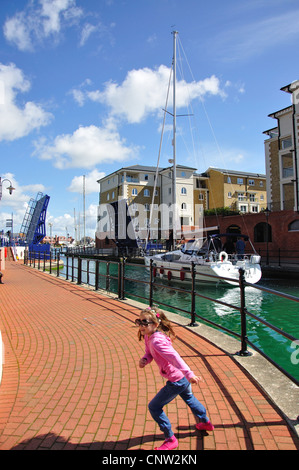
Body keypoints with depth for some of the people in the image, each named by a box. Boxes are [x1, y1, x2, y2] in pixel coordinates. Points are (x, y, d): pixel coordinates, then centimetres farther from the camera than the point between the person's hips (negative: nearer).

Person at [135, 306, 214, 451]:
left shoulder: (157, 340, -30)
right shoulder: (147, 336, -2)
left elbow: (175, 357, -35)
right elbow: (149, 353, 9)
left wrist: (189, 375, -37)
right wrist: (144, 360, -12)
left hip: (176, 381, -10)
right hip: (182, 377, 10)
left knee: (154, 407, 1)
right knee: (189, 398, 33)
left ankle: (171, 440, 16)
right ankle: (205, 423, 56)